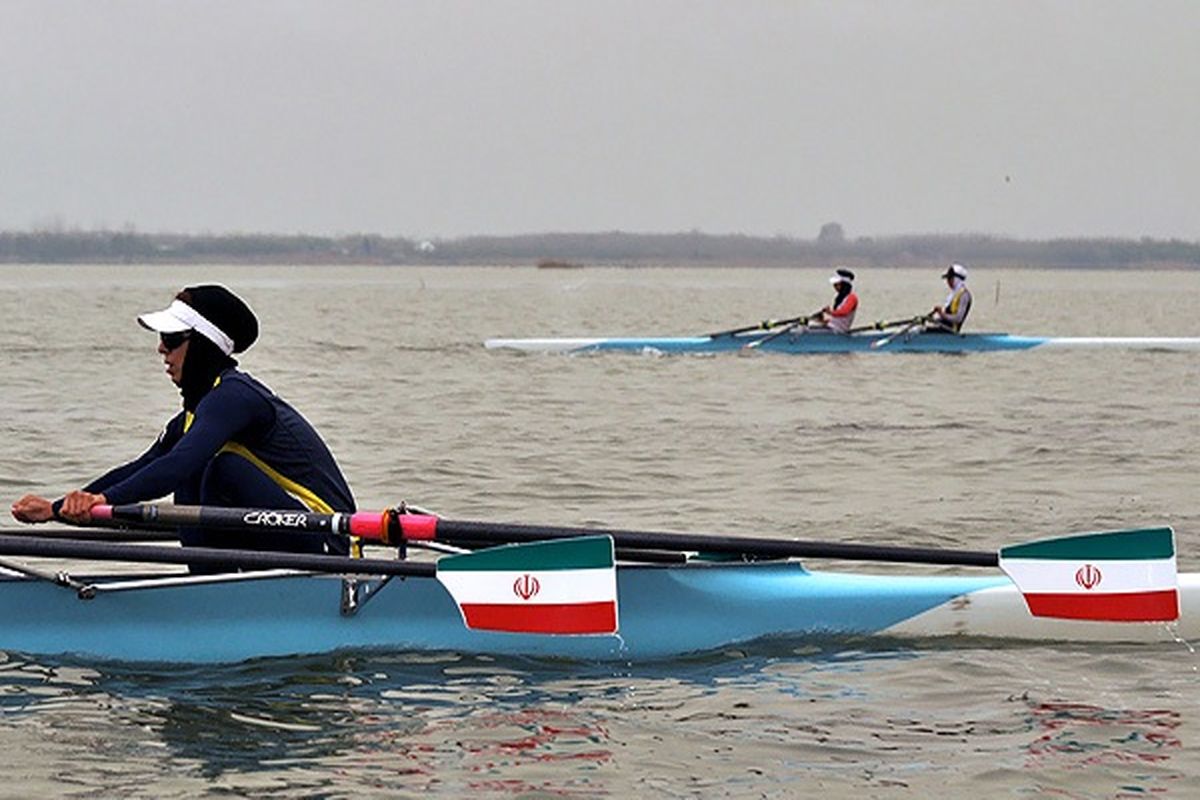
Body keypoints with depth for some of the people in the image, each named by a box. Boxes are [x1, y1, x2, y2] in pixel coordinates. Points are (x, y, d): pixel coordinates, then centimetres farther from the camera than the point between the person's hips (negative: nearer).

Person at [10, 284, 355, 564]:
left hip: (325, 547, -10)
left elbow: (180, 463, -33)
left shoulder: (233, 395, -17)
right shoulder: (200, 407, 13)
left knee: (227, 469, -22)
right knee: (189, 486, 8)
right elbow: (141, 470, 16)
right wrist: (56, 509, 11)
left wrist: (104, 500, -43)